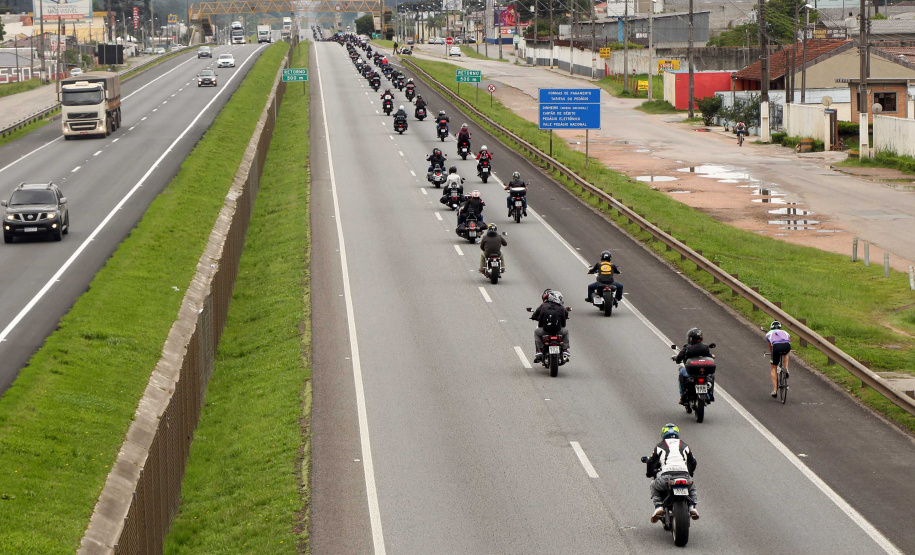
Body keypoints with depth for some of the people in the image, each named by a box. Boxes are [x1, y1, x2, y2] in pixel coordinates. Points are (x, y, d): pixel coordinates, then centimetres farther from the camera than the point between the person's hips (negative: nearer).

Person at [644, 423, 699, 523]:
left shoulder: (660, 446, 16)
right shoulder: (684, 445, 24)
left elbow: (651, 462, 20)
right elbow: (693, 462, 32)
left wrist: (649, 473, 40)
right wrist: (690, 473, 52)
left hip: (667, 476, -2)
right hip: (684, 475, 2)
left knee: (654, 487, 27)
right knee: (692, 487, 34)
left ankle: (658, 507, 5)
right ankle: (692, 507, 9)